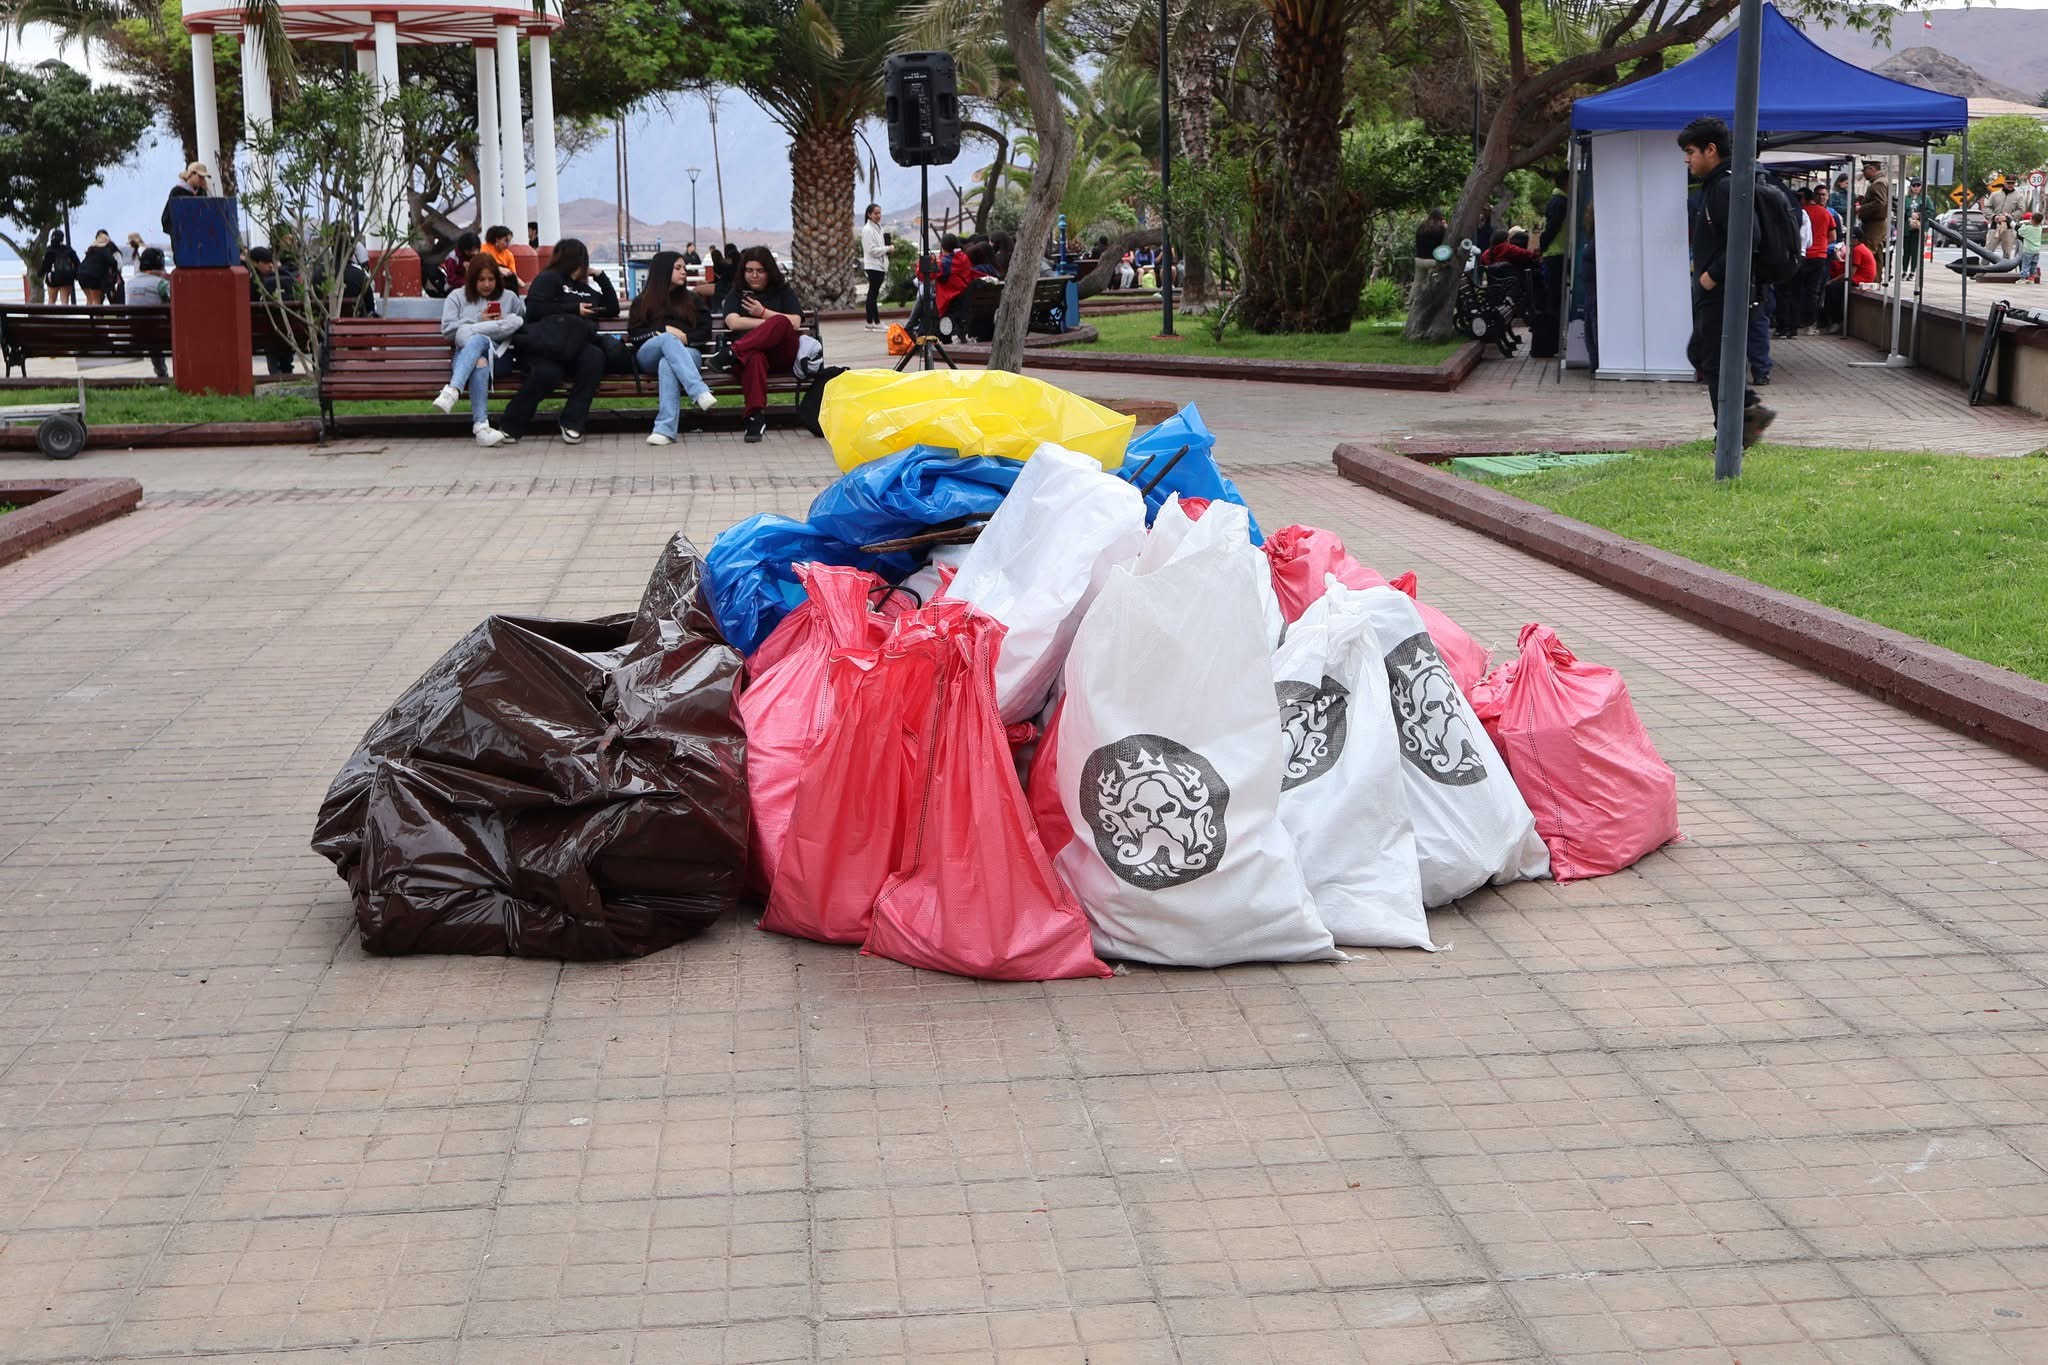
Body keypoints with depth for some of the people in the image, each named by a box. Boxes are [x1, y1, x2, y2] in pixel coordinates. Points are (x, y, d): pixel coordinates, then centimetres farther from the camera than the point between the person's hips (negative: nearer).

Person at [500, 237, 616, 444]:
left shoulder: (587, 288, 33)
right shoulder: (548, 279, 14)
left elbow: (612, 309, 38)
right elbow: (534, 309, -2)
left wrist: (600, 277, 29)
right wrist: (574, 309, -1)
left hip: (580, 345, 5)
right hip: (548, 344, -5)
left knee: (594, 357, -33)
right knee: (548, 373, -38)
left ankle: (572, 422, -27)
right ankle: (510, 427, -21)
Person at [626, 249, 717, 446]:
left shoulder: (691, 299, 28)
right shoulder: (643, 302, 24)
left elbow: (706, 332, 16)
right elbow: (633, 335, 10)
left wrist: (685, 338, -5)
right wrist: (664, 331, -4)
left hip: (688, 353, 0)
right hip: (649, 356, 0)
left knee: (667, 364, -39)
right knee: (668, 340, -38)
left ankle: (665, 428, -56)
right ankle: (700, 392, -58)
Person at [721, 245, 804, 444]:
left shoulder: (783, 291, 24)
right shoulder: (736, 294, 23)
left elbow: (795, 323, 8)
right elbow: (733, 322, 3)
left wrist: (763, 313, 2)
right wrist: (770, 325, -1)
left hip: (782, 356, 1)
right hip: (751, 351, -1)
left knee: (781, 323, -33)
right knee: (754, 357, -41)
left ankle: (732, 352, -45)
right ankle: (756, 416, -55)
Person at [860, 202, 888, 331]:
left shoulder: (878, 228, 17)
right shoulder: (867, 230, -10)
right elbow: (872, 250, -16)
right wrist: (888, 249, -13)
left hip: (880, 265, 9)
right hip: (873, 266, -9)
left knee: (872, 294, 10)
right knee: (874, 293, -8)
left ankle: (870, 323, 12)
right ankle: (876, 323, -9)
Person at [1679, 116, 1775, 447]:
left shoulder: (1726, 188, -18)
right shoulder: (1713, 186, 14)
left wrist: (1713, 274, -21)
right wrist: (1702, 265, 12)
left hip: (1723, 293, -11)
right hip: (1710, 293, 11)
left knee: (1716, 363, -3)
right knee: (1699, 354, 17)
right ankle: (1750, 409, 18)